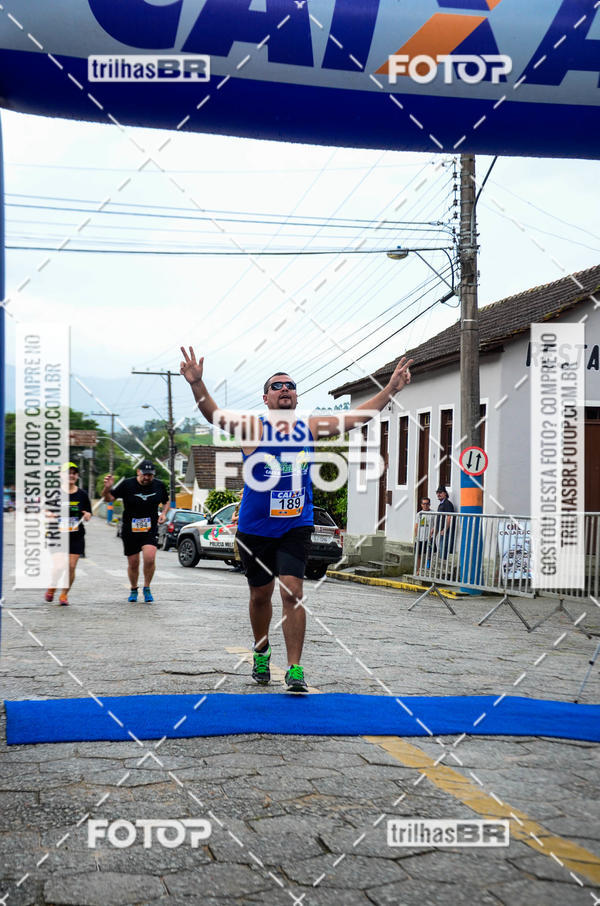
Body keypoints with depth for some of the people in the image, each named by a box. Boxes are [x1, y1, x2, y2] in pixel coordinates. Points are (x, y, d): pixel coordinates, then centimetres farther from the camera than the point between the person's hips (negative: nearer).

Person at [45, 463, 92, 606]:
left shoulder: (82, 495, 6)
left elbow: (88, 516, 14)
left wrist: (87, 516, -9)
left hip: (76, 536, 2)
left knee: (71, 567, -1)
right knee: (59, 566, -12)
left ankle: (64, 594, 17)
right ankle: (52, 588, 18)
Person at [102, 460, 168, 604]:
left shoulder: (159, 486, 1)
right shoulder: (127, 485, -7)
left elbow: (166, 502, 18)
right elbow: (108, 498, -5)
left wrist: (163, 513, -1)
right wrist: (107, 488, -25)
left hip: (150, 530, 0)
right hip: (130, 531, 0)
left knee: (150, 558, -21)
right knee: (133, 564, 7)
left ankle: (147, 588, 3)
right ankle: (133, 590, 34)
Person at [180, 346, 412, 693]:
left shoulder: (311, 428, 3)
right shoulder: (254, 427, -7)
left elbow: (358, 416, 6)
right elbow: (215, 414, -22)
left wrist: (392, 388, 0)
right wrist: (197, 385, -40)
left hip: (296, 526, 1)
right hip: (255, 528, -1)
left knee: (292, 592, -13)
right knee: (260, 594, 13)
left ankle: (295, 669, -7)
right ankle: (262, 652, 38)